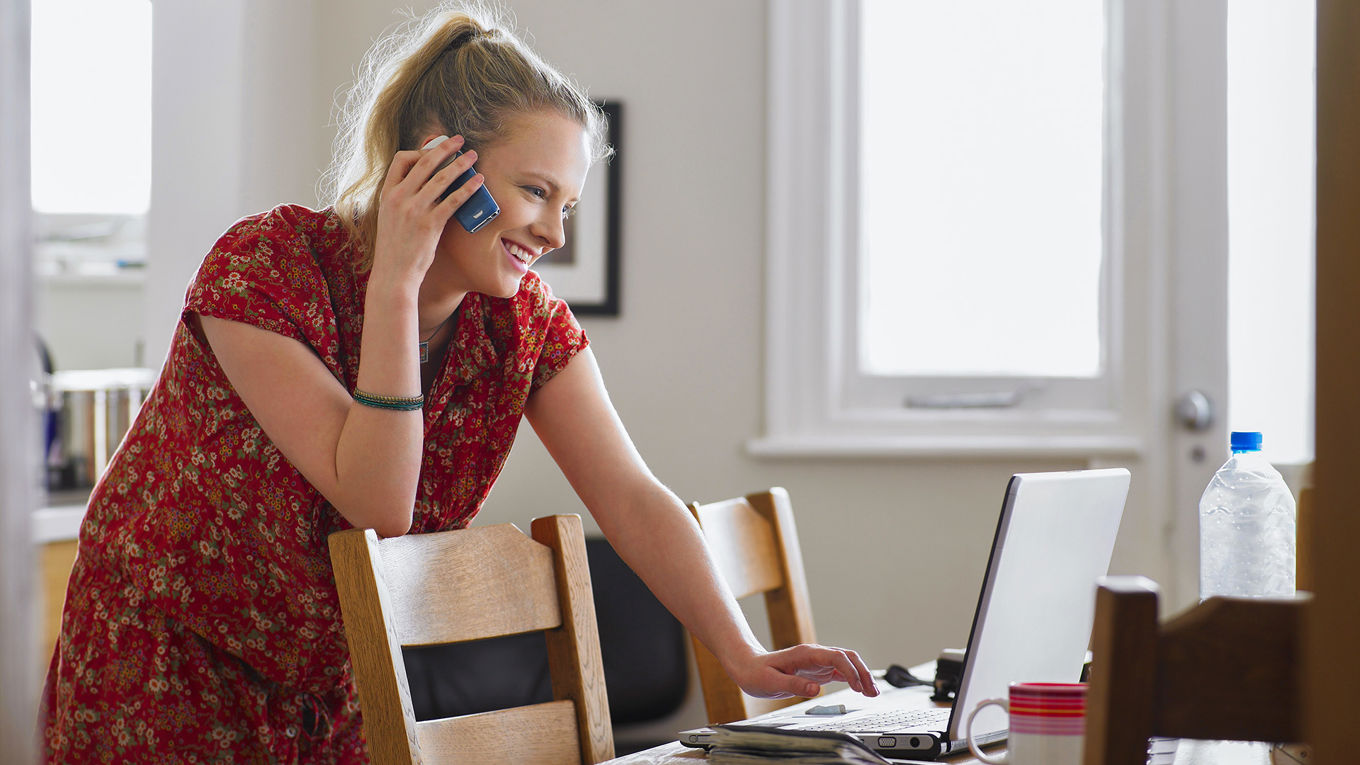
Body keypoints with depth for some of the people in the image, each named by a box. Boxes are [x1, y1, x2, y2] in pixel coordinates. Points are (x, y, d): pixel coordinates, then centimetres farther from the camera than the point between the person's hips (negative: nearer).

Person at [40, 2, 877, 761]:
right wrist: (396, 282, -31)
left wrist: (744, 656, -25)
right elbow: (377, 503, -29)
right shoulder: (264, 267, -23)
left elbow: (633, 500, -12)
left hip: (346, 685, 5)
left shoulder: (525, 319, -7)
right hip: (171, 667, -4)